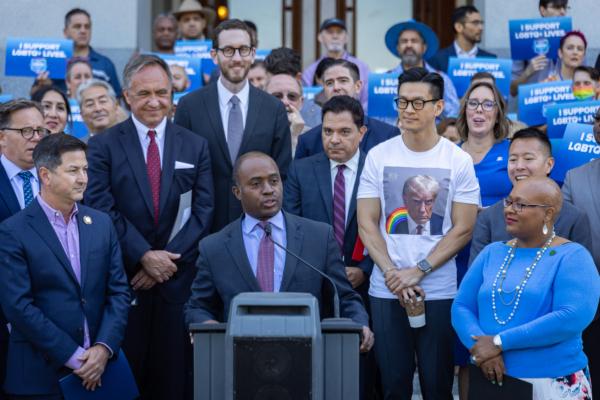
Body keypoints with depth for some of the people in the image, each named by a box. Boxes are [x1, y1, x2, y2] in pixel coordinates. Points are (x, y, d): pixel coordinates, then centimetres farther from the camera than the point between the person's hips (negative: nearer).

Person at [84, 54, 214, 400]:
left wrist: (170, 259, -8)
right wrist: (144, 256, -13)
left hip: (178, 280, 2)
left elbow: (203, 211, 3)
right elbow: (103, 210, -5)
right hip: (124, 280, -1)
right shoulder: (103, 146, 3)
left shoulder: (195, 146, 10)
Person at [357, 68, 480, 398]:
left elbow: (463, 229, -1)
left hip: (439, 292, -1)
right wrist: (392, 273, -10)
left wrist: (418, 271, -11)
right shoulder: (378, 156, 4)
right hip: (386, 292, 1)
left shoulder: (458, 160, 1)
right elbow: (366, 223, 3)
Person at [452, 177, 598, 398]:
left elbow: (573, 317, -20)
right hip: (490, 381, 4)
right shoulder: (492, 253, 10)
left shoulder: (572, 257, -6)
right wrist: (481, 347, -17)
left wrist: (499, 342, -19)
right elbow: (461, 307, 4)